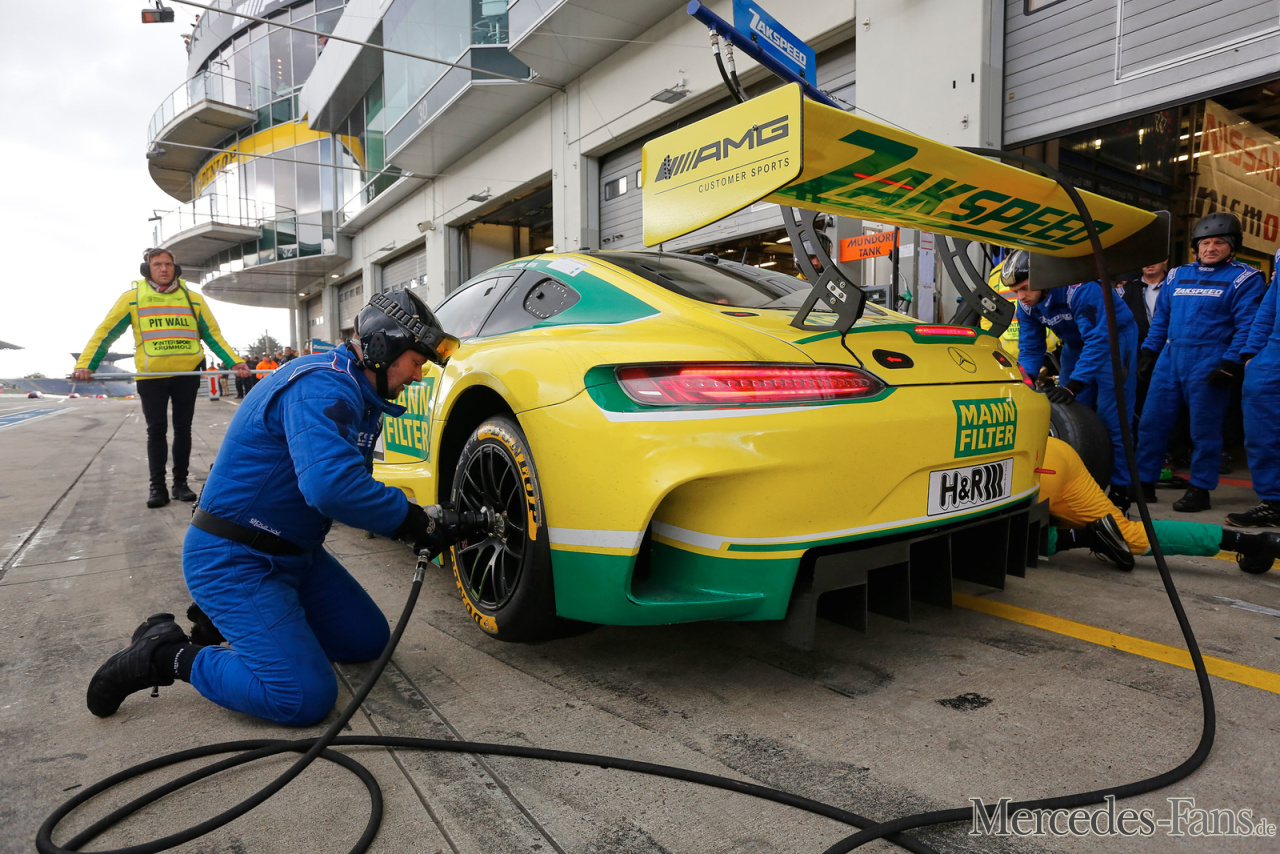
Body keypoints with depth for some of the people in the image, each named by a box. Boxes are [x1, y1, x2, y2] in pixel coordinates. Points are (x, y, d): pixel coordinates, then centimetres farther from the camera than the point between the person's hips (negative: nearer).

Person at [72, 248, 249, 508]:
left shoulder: (193, 299, 5)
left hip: (187, 374, 1)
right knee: (157, 430, 3)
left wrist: (235, 362, -4)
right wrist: (85, 365, -9)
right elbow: (106, 332, 2)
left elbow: (213, 335, 8)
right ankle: (157, 486, 11)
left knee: (183, 429, 8)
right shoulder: (132, 298, 1)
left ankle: (181, 483, 17)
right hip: (150, 377, -1)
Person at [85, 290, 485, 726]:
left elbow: (354, 484, 14)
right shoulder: (322, 387, -24)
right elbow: (331, 486, -40)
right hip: (231, 559, -10)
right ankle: (165, 653, 1)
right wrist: (414, 520, -26)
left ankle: (231, 618, 20)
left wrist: (426, 520, -1)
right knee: (306, 698, -17)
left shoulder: (358, 395, 9)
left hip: (293, 552, 10)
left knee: (368, 641, 12)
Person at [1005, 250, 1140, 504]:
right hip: (1076, 343, 7)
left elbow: (1098, 340, -36)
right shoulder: (1026, 304, -10)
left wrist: (1073, 385, -42)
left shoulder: (1079, 287, -33)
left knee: (1111, 416, -10)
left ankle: (1121, 487, -2)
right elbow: (1030, 347, -4)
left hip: (1113, 338, -7)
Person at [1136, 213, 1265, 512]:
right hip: (1170, 358, 5)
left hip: (1209, 363, -5)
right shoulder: (1177, 275, 15)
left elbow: (1246, 326, -7)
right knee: (1151, 423, 4)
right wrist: (1149, 351, 12)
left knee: (1204, 430, -1)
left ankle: (1200, 490, 8)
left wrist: (1231, 363, -16)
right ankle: (1144, 482, 12)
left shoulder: (1244, 279, 0)